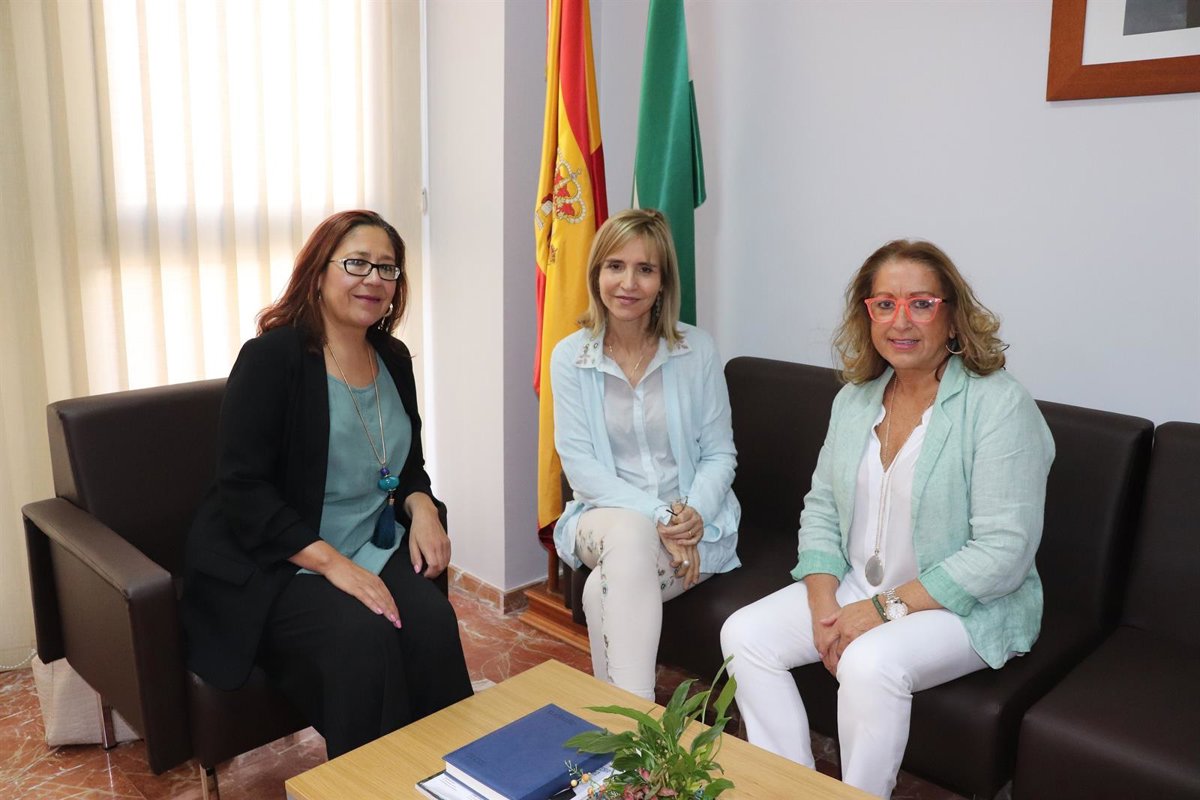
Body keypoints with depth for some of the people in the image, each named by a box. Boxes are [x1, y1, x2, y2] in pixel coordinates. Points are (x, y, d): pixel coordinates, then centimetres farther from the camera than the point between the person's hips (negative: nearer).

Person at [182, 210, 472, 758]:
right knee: (361, 637, -30)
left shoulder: (393, 360, 9)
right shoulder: (272, 358, -10)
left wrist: (422, 508, -4)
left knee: (432, 621, -23)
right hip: (271, 566, -5)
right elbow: (243, 489, -15)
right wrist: (331, 563, -23)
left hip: (373, 551, 5)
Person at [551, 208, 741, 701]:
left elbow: (720, 453, 2)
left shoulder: (697, 350, -1)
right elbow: (579, 463, -7)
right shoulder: (570, 356, 0)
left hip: (692, 525, 0)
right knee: (629, 533, -36)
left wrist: (695, 513, -19)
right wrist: (654, 515, -19)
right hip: (606, 515, 1)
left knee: (606, 588, -31)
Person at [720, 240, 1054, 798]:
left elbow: (1003, 553, -20)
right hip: (858, 587, 6)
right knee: (744, 634, -10)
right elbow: (820, 508, 8)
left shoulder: (1000, 405, -16)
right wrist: (823, 601, -9)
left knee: (870, 663, -33)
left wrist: (886, 607, -21)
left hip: (966, 606, -6)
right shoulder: (854, 400, 5)